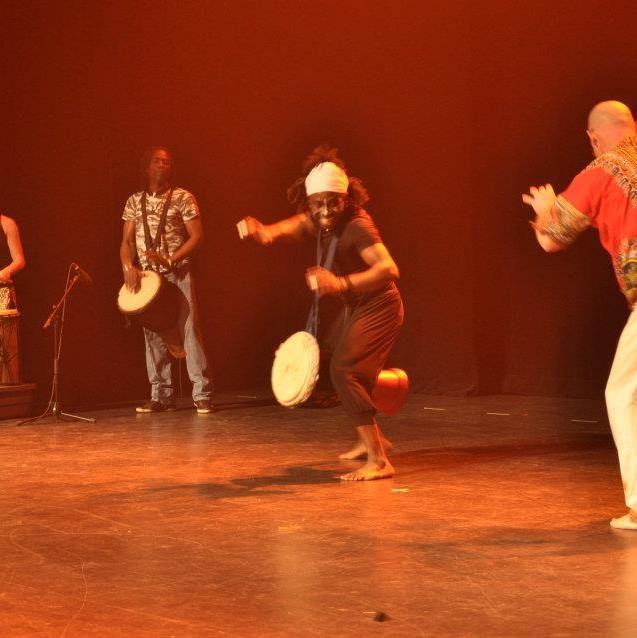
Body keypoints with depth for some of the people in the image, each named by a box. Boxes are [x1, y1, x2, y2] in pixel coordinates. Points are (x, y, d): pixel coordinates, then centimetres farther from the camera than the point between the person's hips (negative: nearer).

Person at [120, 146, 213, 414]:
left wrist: (170, 260, -17)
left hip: (178, 274, -4)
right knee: (153, 335, 4)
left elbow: (197, 236, -5)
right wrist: (128, 267, -8)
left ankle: (202, 394, -8)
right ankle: (161, 396, 10)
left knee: (189, 331, -9)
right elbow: (127, 241, 11)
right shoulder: (134, 202, 11)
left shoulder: (183, 198, 0)